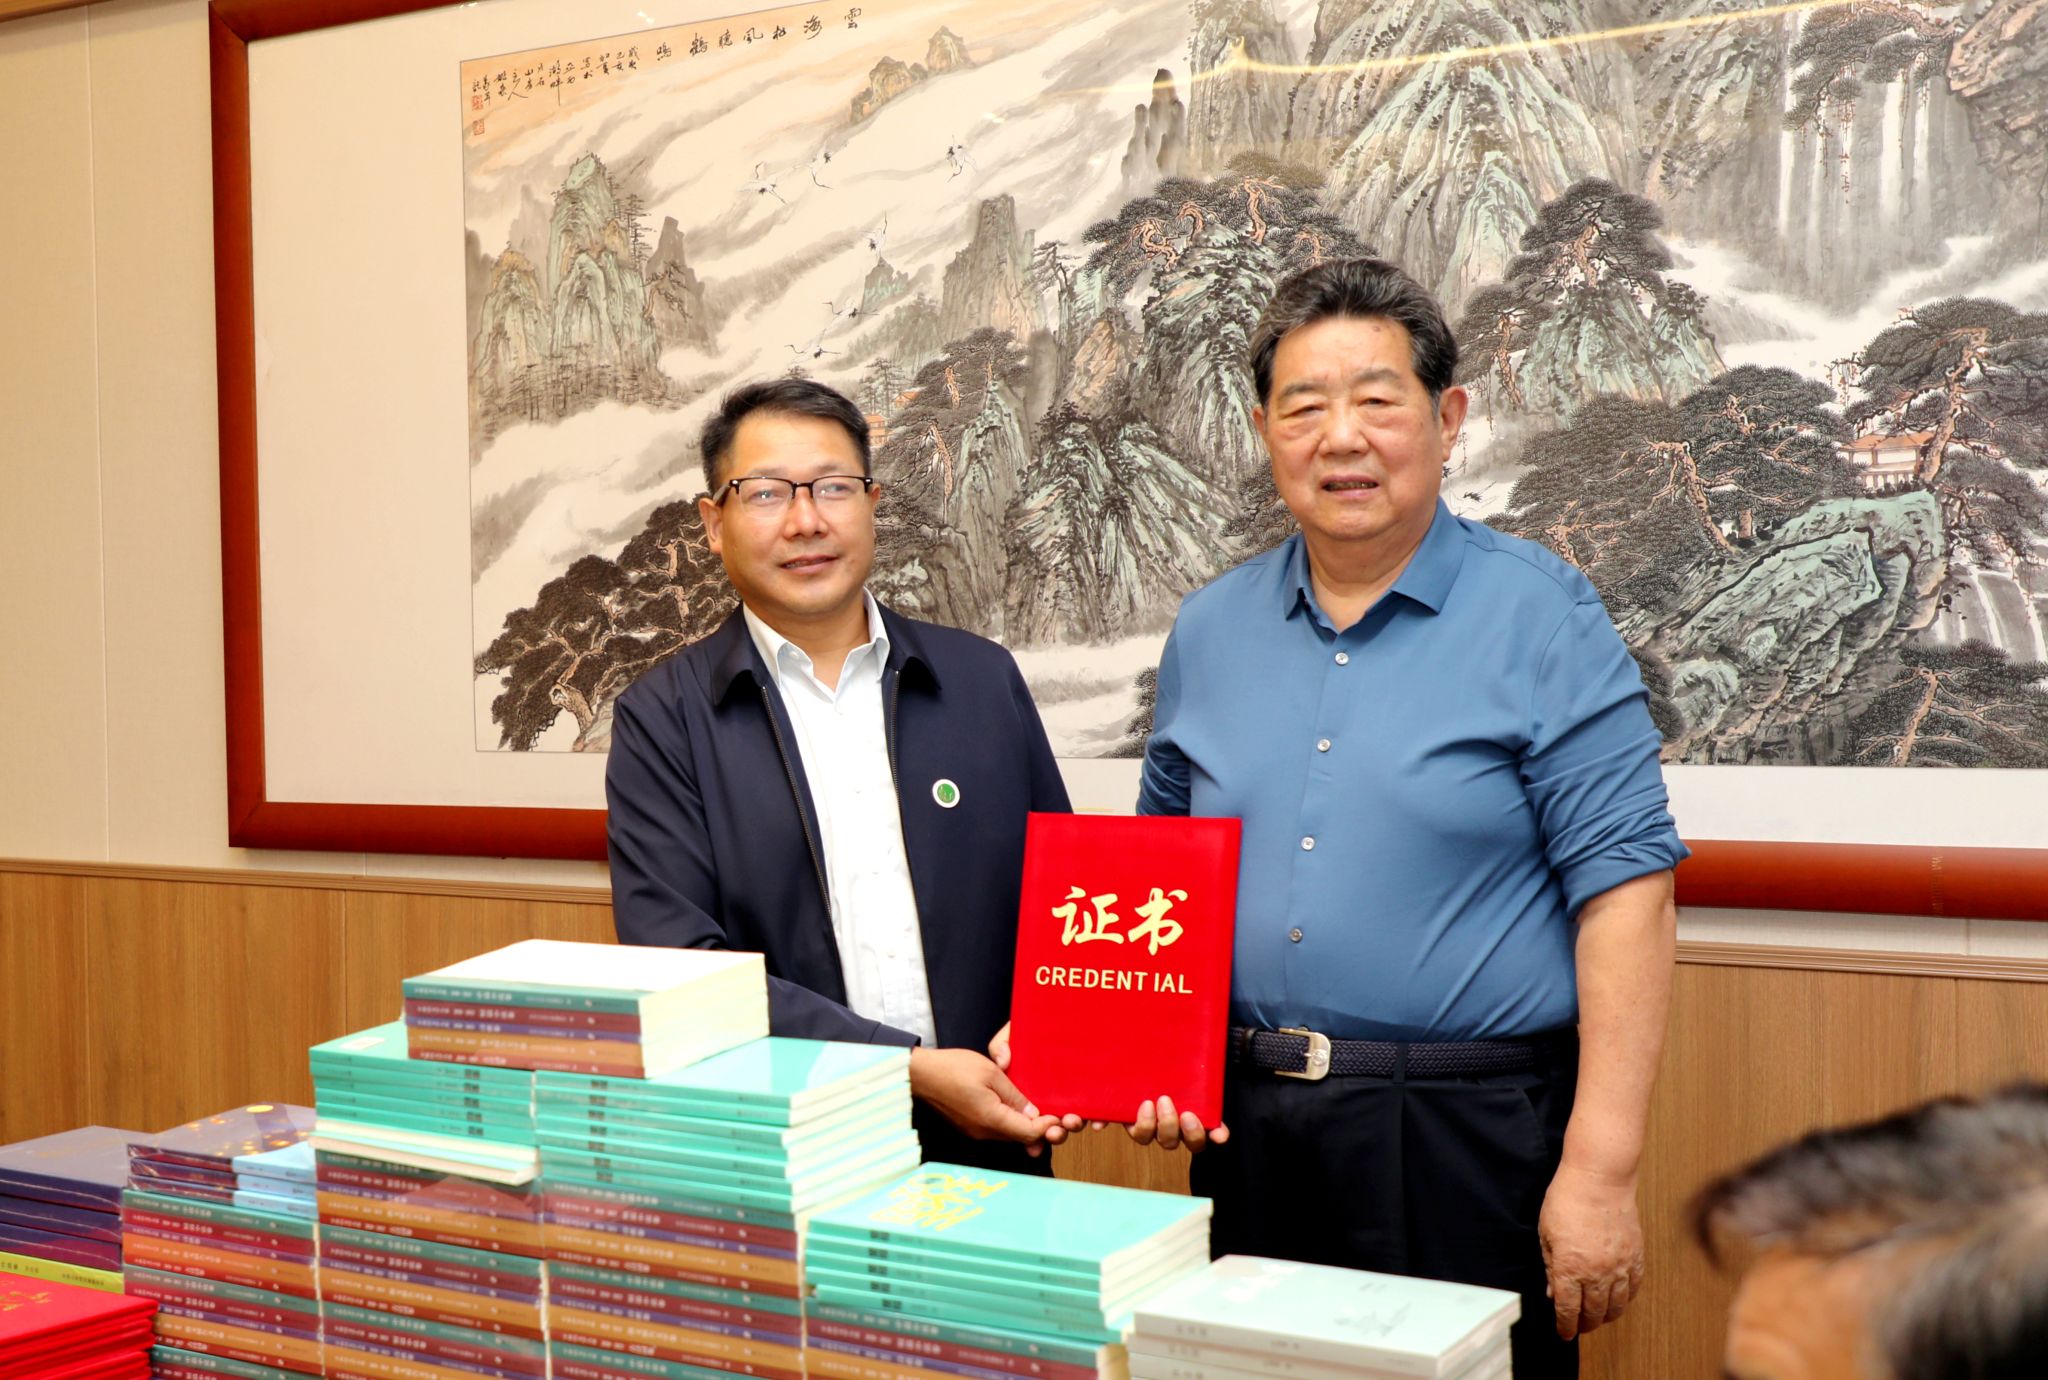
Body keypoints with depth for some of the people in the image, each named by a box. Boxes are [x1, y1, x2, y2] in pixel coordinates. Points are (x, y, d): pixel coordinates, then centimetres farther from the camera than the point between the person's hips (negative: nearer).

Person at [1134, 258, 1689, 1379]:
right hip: (1246, 1130, 5)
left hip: (1473, 1138, -4)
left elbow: (1624, 885, -10)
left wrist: (1601, 1171, -15)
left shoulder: (1540, 617, -6)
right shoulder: (1208, 631, 8)